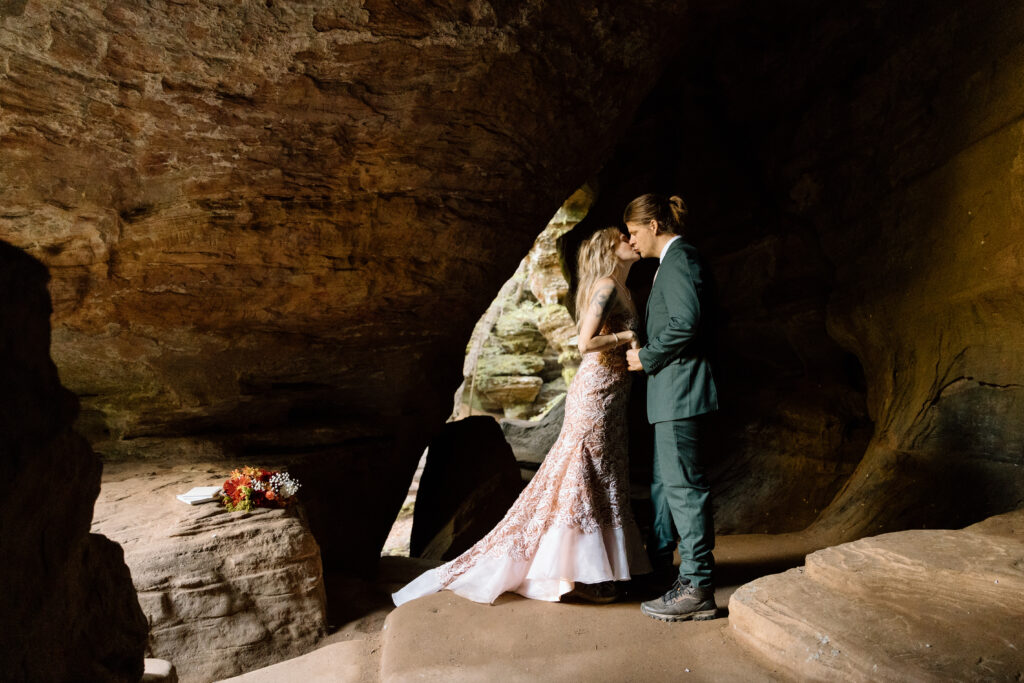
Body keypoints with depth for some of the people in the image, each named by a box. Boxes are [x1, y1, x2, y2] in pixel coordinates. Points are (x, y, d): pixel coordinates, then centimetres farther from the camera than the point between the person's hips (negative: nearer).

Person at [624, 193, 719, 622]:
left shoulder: (679, 258, -11)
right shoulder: (673, 261, 20)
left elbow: (687, 323, -23)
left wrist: (646, 358, -12)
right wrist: (646, 355, 15)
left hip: (680, 390, -11)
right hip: (671, 393, 11)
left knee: (684, 483, -6)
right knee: (664, 480, 20)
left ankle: (698, 589, 4)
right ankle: (659, 560, 36)